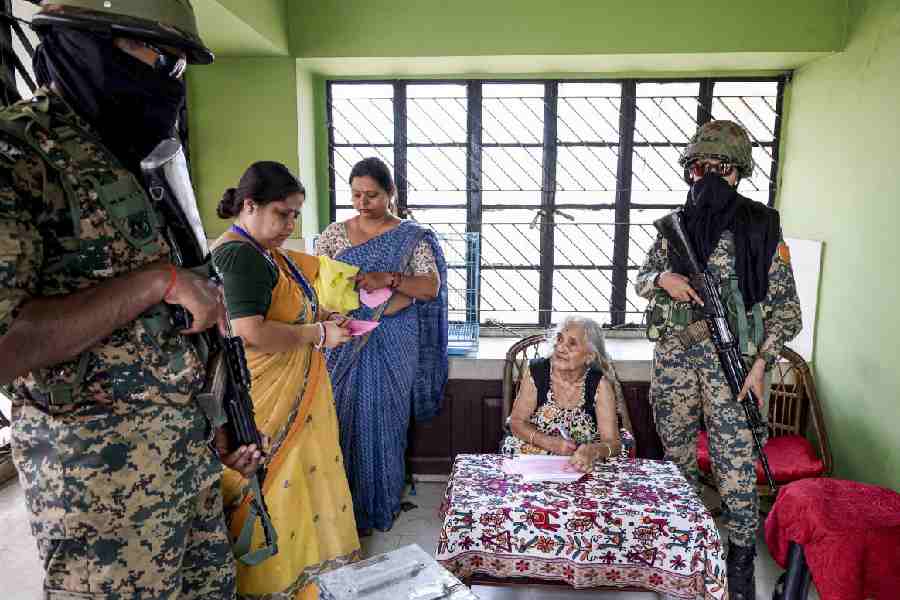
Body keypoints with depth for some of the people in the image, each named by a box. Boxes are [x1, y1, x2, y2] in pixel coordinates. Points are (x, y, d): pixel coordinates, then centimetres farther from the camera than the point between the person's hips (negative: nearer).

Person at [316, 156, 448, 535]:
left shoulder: (412, 237, 1)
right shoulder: (334, 234, 7)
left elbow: (432, 286, -8)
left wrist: (388, 279, -22)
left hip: (393, 345, -2)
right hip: (345, 341, 2)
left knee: (385, 421, 4)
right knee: (346, 420, 5)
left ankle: (381, 507, 22)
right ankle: (348, 507, 22)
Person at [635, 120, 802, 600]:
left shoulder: (761, 226, -3)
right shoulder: (676, 226, 7)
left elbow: (786, 307, -3)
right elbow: (642, 279, 16)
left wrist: (761, 364, -13)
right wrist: (664, 279, -8)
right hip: (674, 356, 4)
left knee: (736, 470, -1)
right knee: (676, 458, 15)